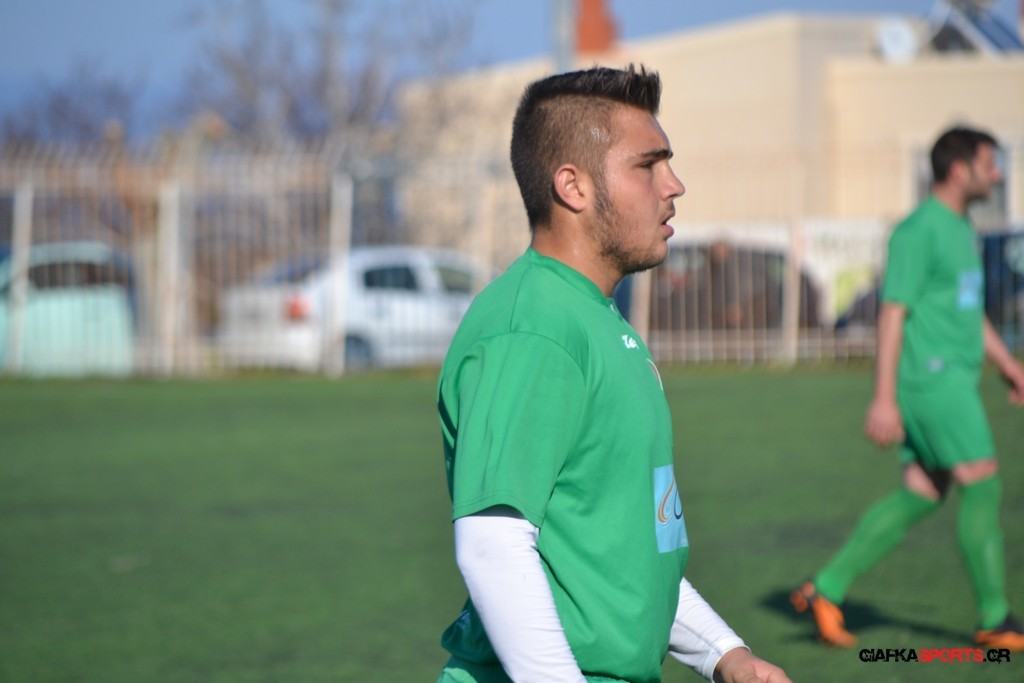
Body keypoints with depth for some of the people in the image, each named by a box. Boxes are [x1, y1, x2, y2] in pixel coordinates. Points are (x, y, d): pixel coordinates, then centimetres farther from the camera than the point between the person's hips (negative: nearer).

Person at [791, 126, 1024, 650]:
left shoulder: (960, 228, 19)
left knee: (919, 497, 7)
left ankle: (826, 589, 11)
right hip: (930, 378, -10)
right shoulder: (919, 230, -12)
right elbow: (893, 313, -16)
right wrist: (884, 398, -19)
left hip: (954, 380, 10)